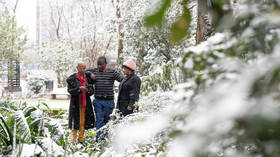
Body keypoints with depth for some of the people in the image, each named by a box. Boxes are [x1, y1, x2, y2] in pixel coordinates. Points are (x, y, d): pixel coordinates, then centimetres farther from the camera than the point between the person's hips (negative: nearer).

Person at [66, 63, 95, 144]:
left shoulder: (88, 78, 8)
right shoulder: (72, 78, -2)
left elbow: (92, 91, 10)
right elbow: (70, 90, -9)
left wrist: (89, 90, -12)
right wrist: (79, 89, -21)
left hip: (85, 103, 3)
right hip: (76, 103, -3)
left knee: (83, 122, 6)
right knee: (75, 122, -2)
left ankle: (81, 139, 18)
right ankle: (74, 139, 10)